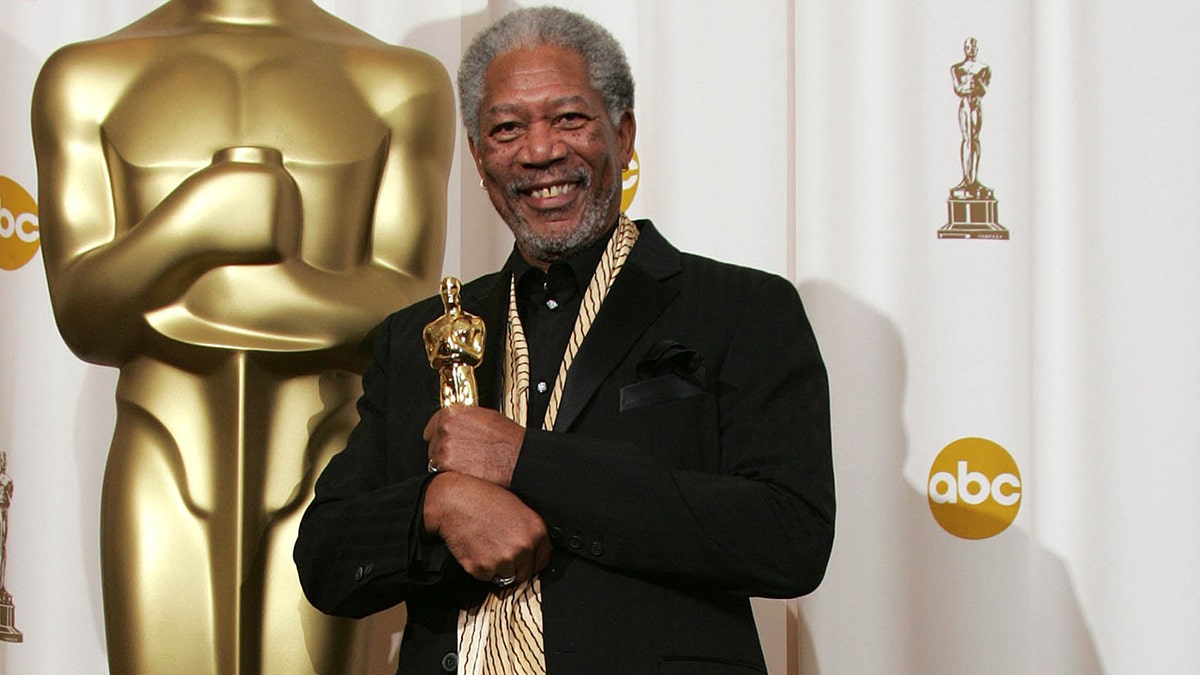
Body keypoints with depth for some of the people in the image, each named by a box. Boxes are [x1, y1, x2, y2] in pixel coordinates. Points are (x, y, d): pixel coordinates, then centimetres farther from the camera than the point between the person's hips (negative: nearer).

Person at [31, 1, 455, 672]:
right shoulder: (89, 80, 5)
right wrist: (198, 217, -26)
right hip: (164, 492, 0)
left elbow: (405, 324, -6)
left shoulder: (403, 84, 4)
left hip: (318, 492, 0)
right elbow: (82, 319, -6)